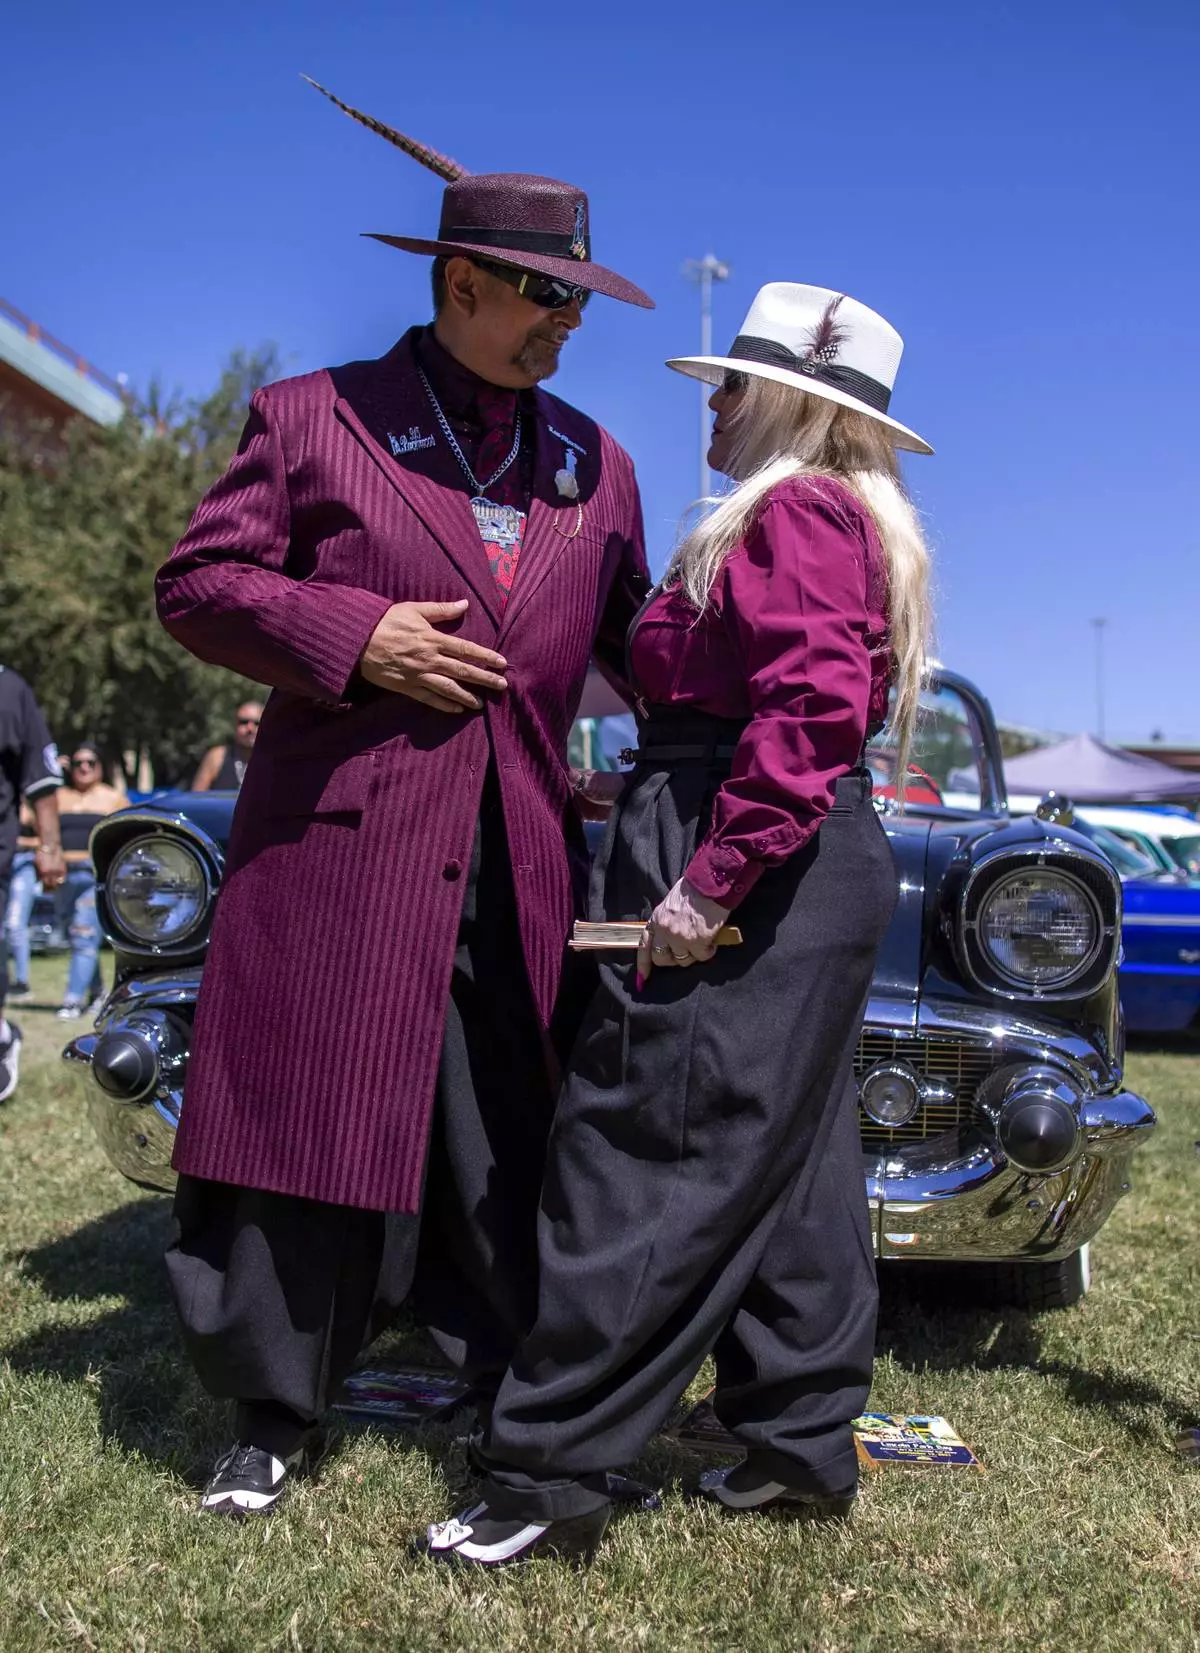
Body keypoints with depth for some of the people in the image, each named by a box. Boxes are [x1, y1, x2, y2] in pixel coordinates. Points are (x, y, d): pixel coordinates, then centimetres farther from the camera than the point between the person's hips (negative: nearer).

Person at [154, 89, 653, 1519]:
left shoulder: (595, 465, 16)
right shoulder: (312, 420, 4)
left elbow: (635, 645, 20)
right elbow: (198, 584, 1)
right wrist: (353, 639, -13)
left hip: (519, 863, 4)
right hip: (338, 845, -3)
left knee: (512, 1148, 9)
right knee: (304, 1133, 4)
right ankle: (273, 1414, 22)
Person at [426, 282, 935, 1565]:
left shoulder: (793, 514, -11)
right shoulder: (848, 522, 20)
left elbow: (808, 710, -24)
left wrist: (710, 882, -26)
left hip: (750, 881, -11)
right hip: (812, 877, 11)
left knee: (646, 1159, -8)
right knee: (787, 1168, 13)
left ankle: (547, 1476, 0)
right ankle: (803, 1444, 23)